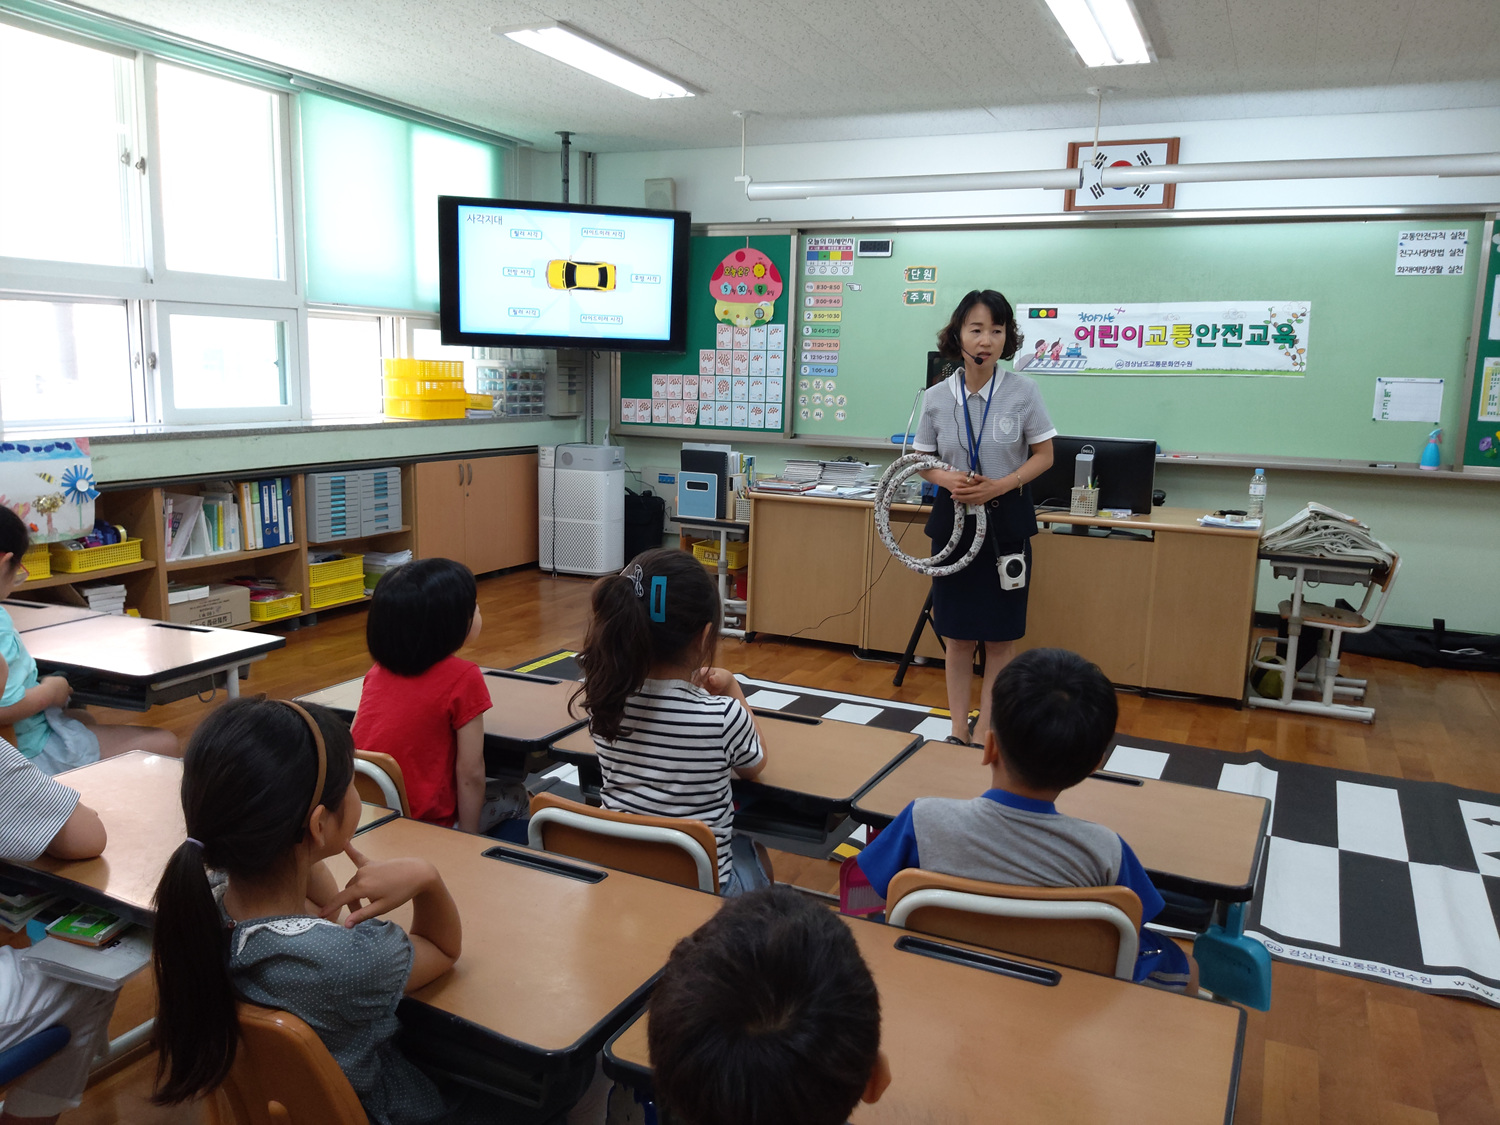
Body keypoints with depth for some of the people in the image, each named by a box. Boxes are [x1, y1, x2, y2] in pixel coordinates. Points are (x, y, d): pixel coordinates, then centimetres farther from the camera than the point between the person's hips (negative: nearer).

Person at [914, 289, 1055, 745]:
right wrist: (948, 480, -16)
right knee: (957, 634, 8)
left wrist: (1000, 485, -18)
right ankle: (958, 730, 21)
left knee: (1001, 635, 6)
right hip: (954, 517, 1)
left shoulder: (1022, 391, -8)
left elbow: (1043, 455, -1)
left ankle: (986, 729, 21)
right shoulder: (936, 397, -3)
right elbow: (922, 461, 6)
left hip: (1006, 519, -1)